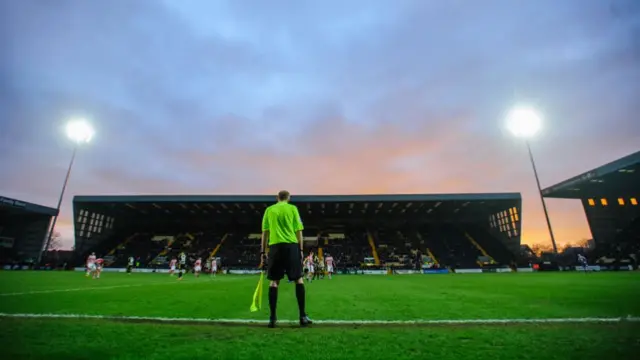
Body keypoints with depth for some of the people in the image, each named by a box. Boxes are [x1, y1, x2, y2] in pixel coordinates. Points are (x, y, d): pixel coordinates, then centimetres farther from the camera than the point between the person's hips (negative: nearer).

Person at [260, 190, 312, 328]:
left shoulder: (269, 210, 13)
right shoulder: (292, 208, 8)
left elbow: (265, 232, 10)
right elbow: (298, 231, 4)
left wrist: (262, 252, 13)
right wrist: (301, 250, 8)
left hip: (275, 246, 2)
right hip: (291, 245, -1)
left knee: (274, 281, 8)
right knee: (299, 279, 7)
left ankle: (272, 317, 8)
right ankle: (303, 316, 8)